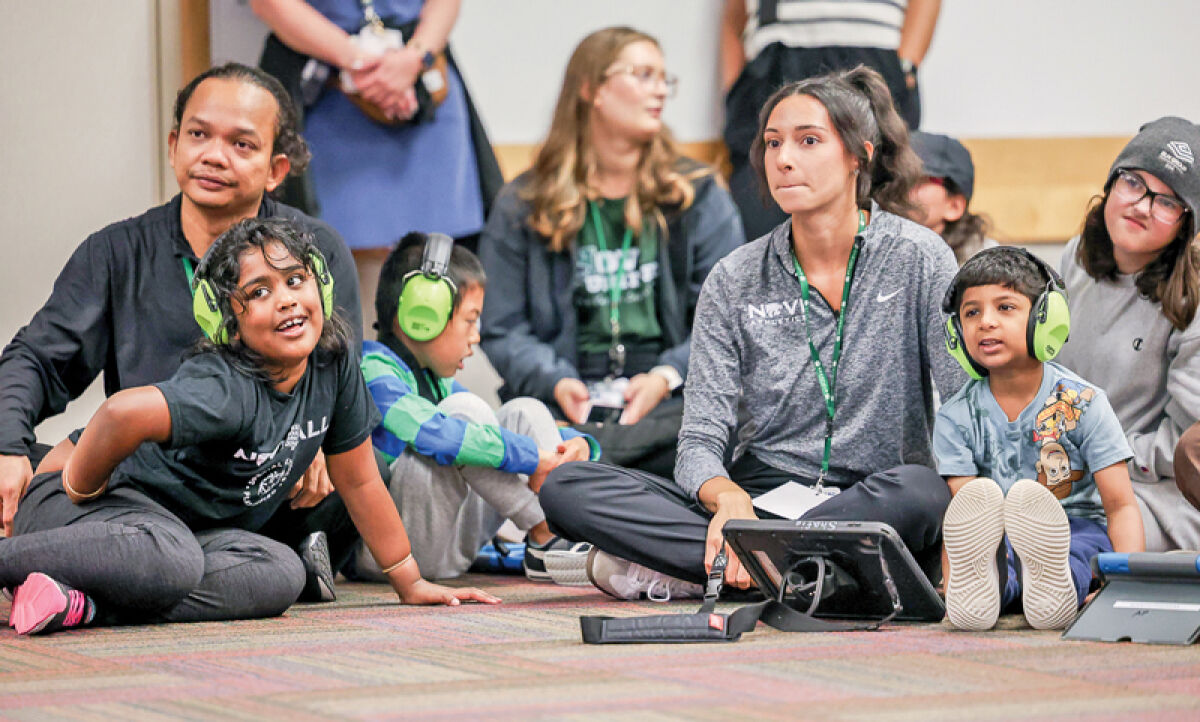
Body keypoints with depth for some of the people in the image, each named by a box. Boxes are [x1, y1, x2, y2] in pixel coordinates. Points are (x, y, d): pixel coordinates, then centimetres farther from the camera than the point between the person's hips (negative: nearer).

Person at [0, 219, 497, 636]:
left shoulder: (334, 364, -4)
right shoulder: (228, 392, -27)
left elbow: (359, 481, 8)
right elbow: (125, 412, -45)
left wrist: (411, 583, 13)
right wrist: (80, 488, -27)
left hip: (189, 527, 8)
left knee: (282, 574, -22)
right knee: (170, 560, -42)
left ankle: (83, 604, -27)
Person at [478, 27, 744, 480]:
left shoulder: (698, 195, 14)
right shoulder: (523, 207, 12)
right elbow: (502, 329, 8)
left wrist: (667, 377, -11)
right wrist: (556, 382, -12)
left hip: (672, 398, 1)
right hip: (571, 405, -1)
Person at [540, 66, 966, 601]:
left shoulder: (916, 257, 0)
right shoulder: (734, 281, 6)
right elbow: (700, 441, -1)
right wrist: (729, 499, -25)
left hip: (872, 510, -2)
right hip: (758, 496, 2)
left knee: (919, 491, -40)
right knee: (567, 488, -17)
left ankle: (670, 568, -28)